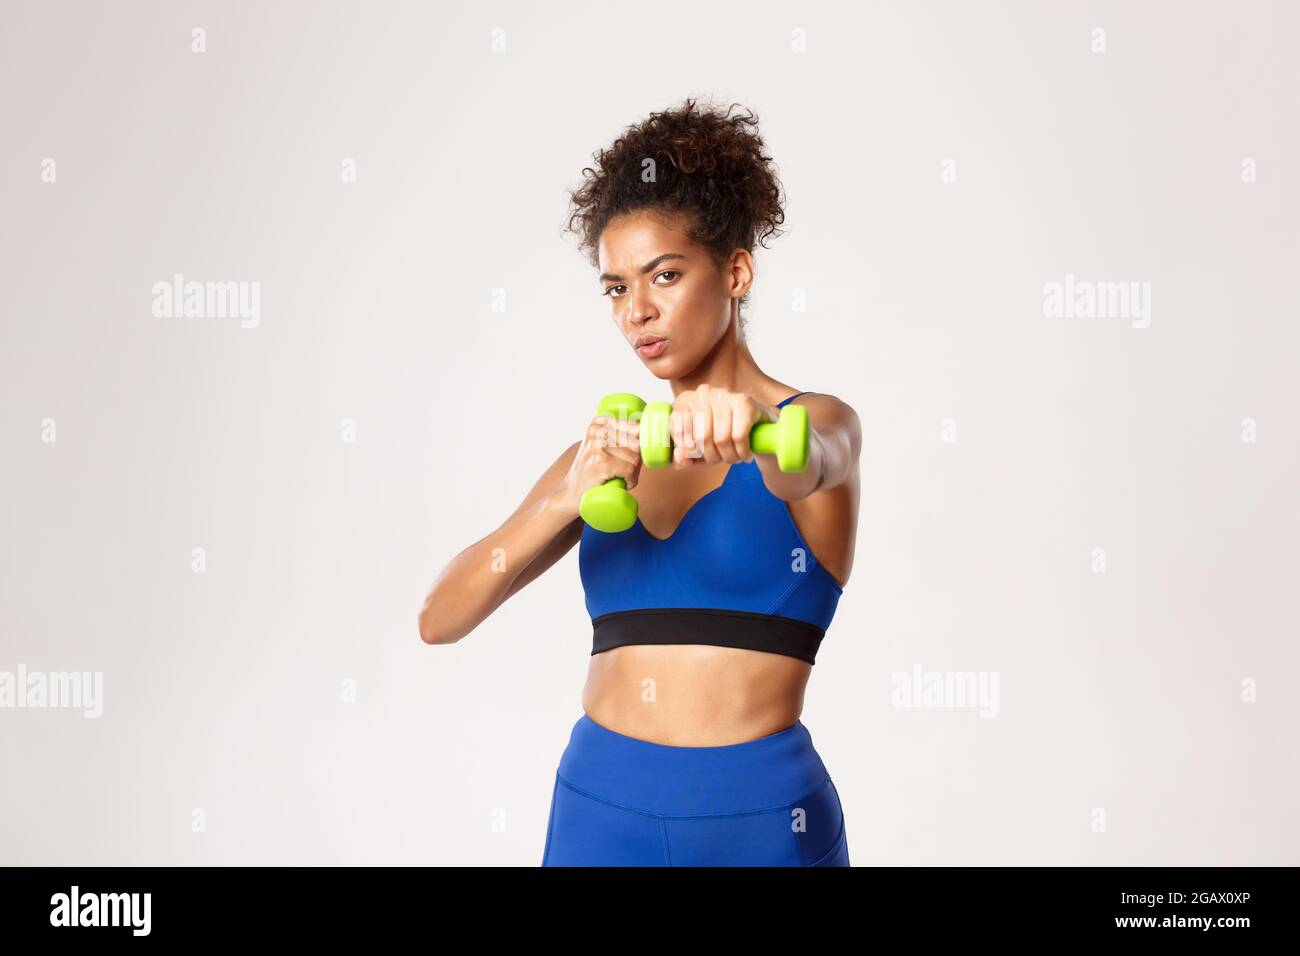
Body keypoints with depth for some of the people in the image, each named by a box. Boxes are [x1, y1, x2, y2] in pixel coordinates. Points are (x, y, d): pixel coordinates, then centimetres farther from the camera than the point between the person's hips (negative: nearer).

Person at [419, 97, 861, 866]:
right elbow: (440, 619, -2)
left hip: (756, 811, -3)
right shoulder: (609, 450, 9)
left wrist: (749, 426, -47)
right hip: (599, 806, 3)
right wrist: (564, 499, -17)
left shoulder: (821, 424, -1)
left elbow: (806, 466, -26)